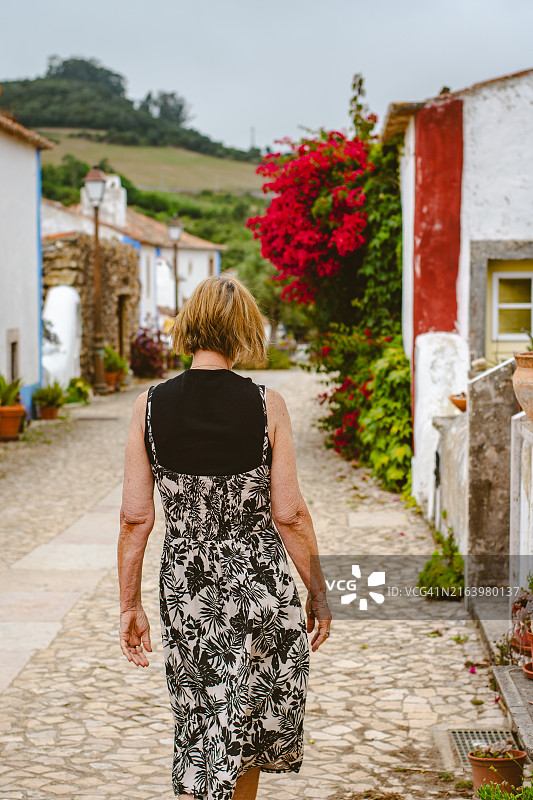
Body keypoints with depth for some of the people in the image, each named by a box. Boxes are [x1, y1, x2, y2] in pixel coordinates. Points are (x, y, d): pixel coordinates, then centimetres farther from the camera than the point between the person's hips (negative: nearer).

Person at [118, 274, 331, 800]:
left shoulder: (149, 406, -6)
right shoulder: (266, 406, -10)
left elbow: (135, 518, -5)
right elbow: (290, 514, -9)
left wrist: (129, 606, 5)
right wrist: (318, 593, 3)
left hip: (184, 584, 2)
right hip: (259, 580, -1)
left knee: (198, 728, 14)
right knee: (247, 725, 19)